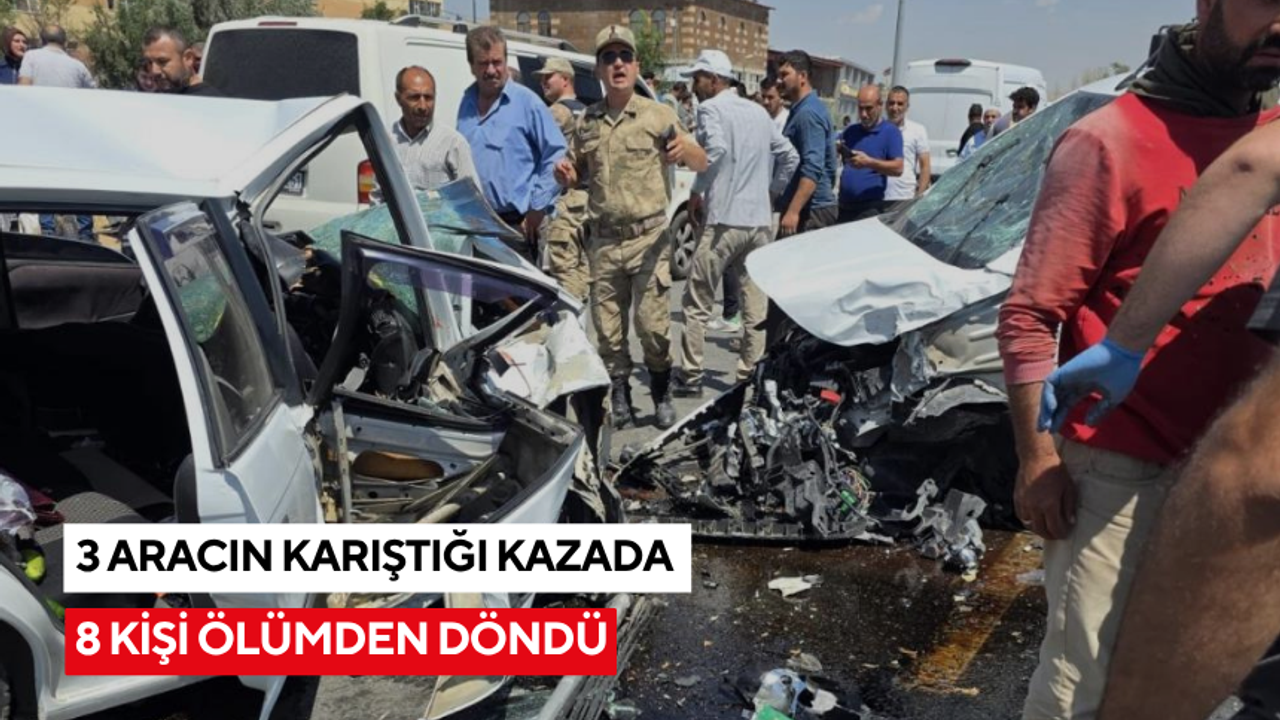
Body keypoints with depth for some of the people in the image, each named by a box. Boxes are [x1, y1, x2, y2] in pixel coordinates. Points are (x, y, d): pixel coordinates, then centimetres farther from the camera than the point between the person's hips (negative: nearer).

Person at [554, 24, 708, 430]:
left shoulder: (657, 115, -1)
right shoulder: (586, 122, 9)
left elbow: (702, 165, -4)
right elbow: (577, 175, 21)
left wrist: (685, 148, -27)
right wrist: (566, 175, -3)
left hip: (649, 237, -3)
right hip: (603, 241, 3)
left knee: (654, 325, -4)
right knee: (607, 327, 7)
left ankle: (662, 396, 16)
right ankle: (620, 397, 21)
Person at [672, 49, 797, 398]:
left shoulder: (711, 108, -4)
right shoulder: (758, 111, 16)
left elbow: (716, 149, -23)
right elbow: (789, 156, 17)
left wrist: (697, 189, -11)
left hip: (724, 219, -6)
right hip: (760, 220, 6)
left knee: (697, 301, 3)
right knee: (756, 302, 8)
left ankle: (690, 376, 6)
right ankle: (750, 374, 13)